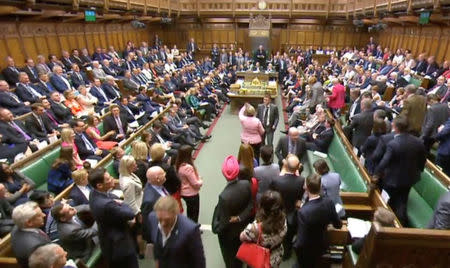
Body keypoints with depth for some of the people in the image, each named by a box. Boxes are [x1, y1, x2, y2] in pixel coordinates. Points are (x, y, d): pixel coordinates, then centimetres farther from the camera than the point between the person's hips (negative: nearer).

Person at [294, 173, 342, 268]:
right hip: (322, 245, 4)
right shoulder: (328, 202, -21)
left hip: (307, 251, -4)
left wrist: (295, 246, -10)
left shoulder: (303, 212, -39)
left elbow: (301, 241, -31)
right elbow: (338, 225, -5)